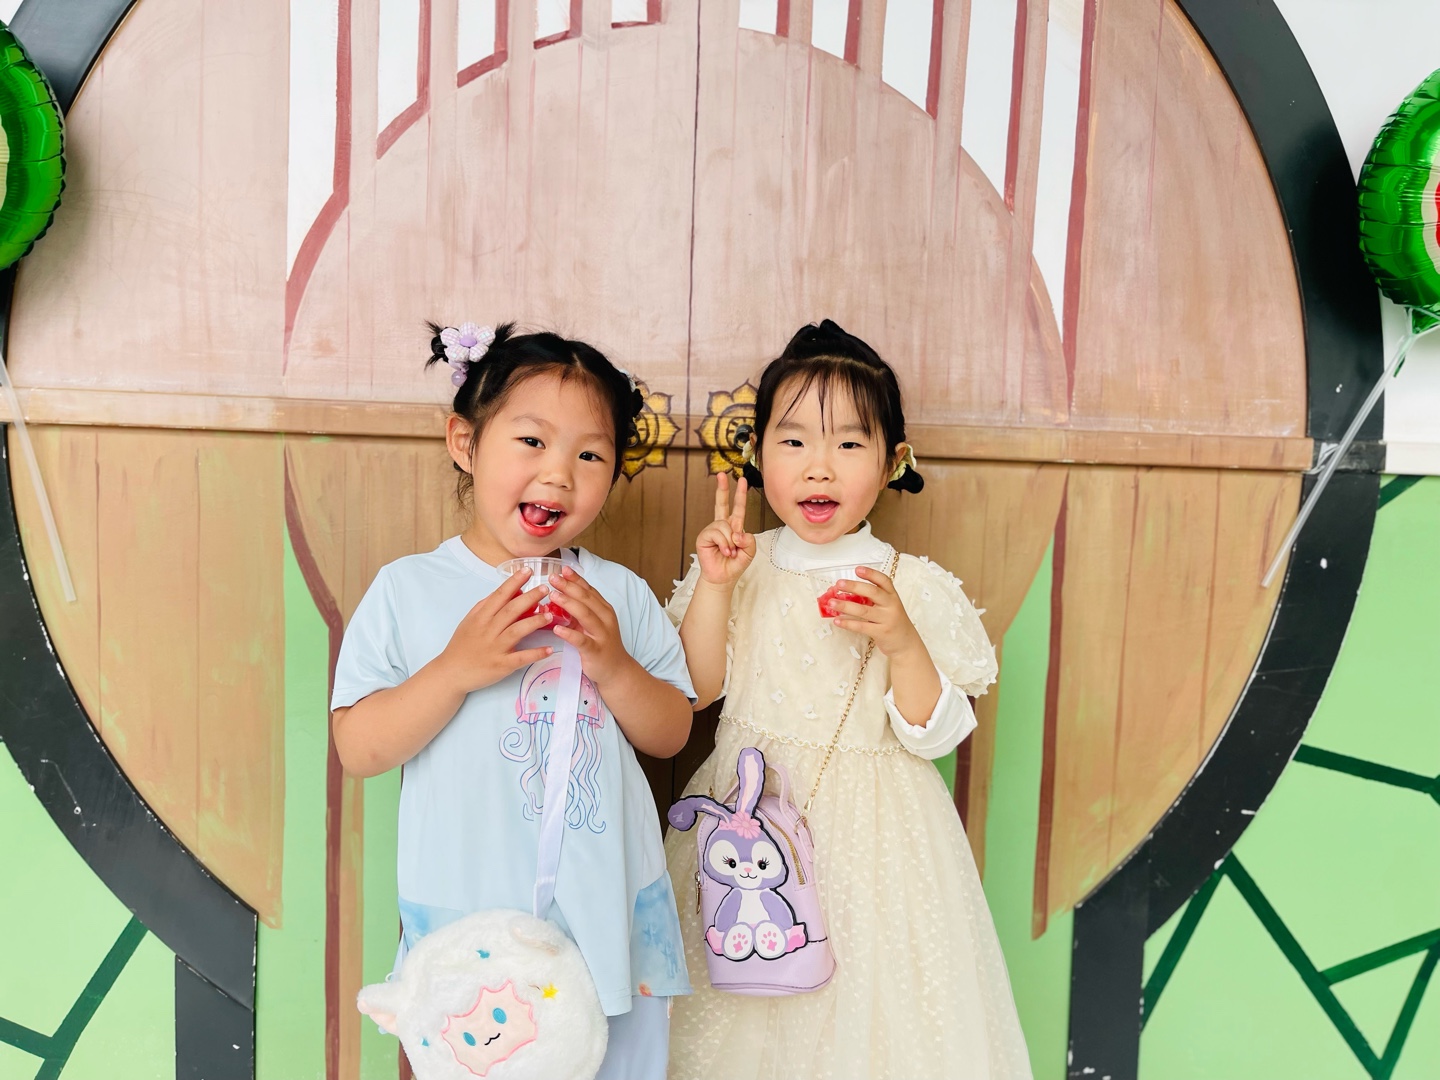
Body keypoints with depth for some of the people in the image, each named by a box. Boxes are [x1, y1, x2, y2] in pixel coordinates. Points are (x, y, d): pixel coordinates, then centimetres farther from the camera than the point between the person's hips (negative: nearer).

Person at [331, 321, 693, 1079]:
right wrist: (456, 670, -23)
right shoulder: (406, 589, -7)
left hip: (611, 918, 2)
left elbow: (672, 734, 1)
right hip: (467, 924, -2)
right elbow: (358, 750, -9)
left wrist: (613, 666, -17)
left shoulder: (621, 594, -1)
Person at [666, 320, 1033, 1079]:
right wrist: (715, 585, -13)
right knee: (745, 996, 15)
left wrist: (900, 641, -25)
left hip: (867, 833, -2)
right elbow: (695, 690, -3)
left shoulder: (913, 586, -9)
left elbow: (934, 734, -9)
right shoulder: (739, 568, -2)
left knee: (858, 1003, 8)